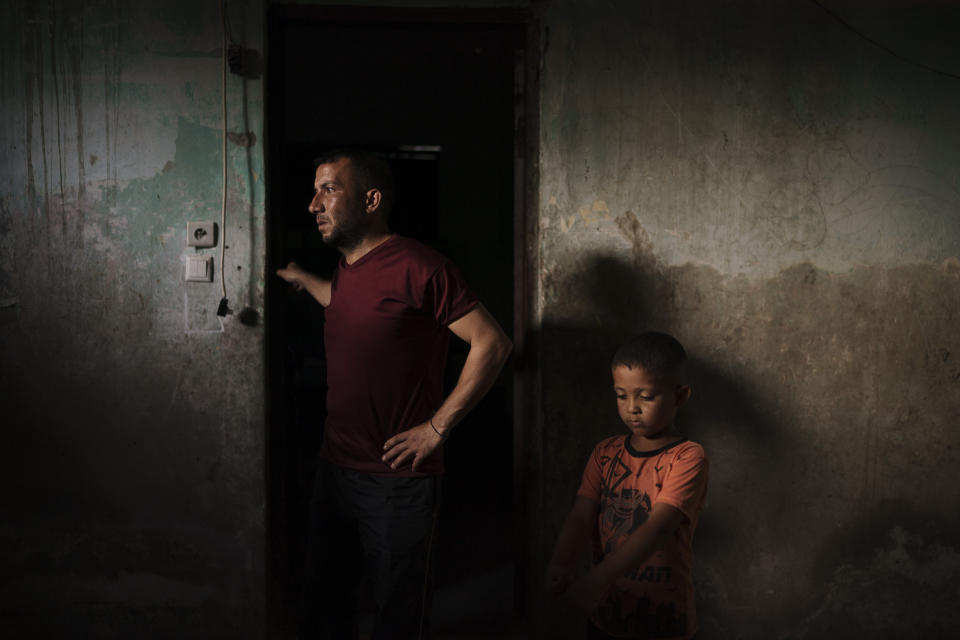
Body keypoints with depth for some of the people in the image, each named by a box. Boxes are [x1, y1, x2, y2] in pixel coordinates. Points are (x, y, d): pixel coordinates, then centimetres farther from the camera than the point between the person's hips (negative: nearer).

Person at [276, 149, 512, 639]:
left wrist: (437, 427, -17)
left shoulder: (418, 267, -17)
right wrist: (302, 280, 39)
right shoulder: (347, 267, 10)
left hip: (397, 482, -8)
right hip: (335, 470, 8)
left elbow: (492, 343, -18)